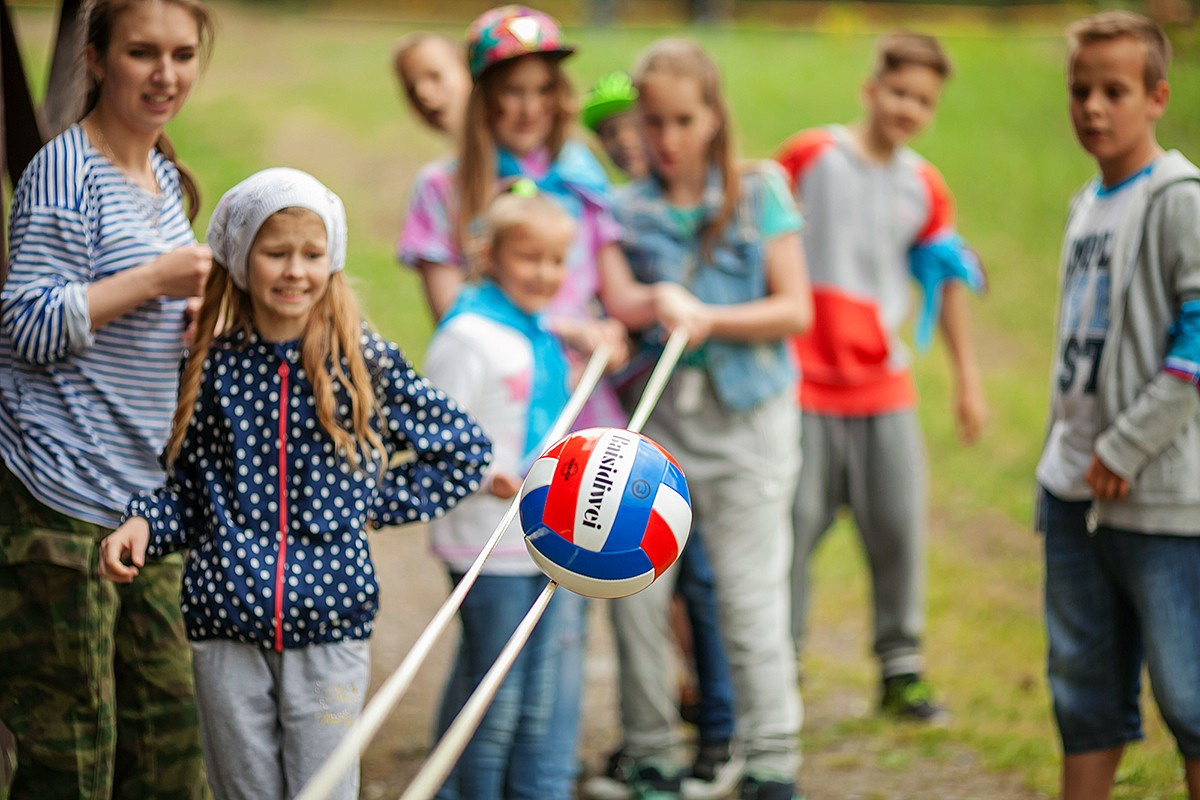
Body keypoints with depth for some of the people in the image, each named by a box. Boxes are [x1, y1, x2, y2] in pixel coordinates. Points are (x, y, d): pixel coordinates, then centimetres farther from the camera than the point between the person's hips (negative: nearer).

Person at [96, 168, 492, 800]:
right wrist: (143, 523, -7)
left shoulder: (364, 363, 0)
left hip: (329, 626, -1)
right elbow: (186, 488, 12)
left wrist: (379, 503, 1)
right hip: (226, 625, 2)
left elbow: (463, 449, 9)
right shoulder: (211, 367, 5)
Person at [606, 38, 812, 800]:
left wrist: (707, 319, -13)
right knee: (636, 594, 0)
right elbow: (614, 308, -3)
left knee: (751, 596, -3)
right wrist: (653, 306, -23)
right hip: (653, 416, 2)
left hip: (746, 419, -2)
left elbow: (795, 310, -3)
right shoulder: (627, 209, 6)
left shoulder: (760, 194, 1)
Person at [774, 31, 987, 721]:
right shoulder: (810, 155, -4)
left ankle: (902, 670, 14)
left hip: (885, 386, 3)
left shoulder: (925, 187, 7)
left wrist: (968, 379, 15)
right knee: (793, 528, -1)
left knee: (901, 528, 3)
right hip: (805, 381, -3)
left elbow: (949, 280, 16)